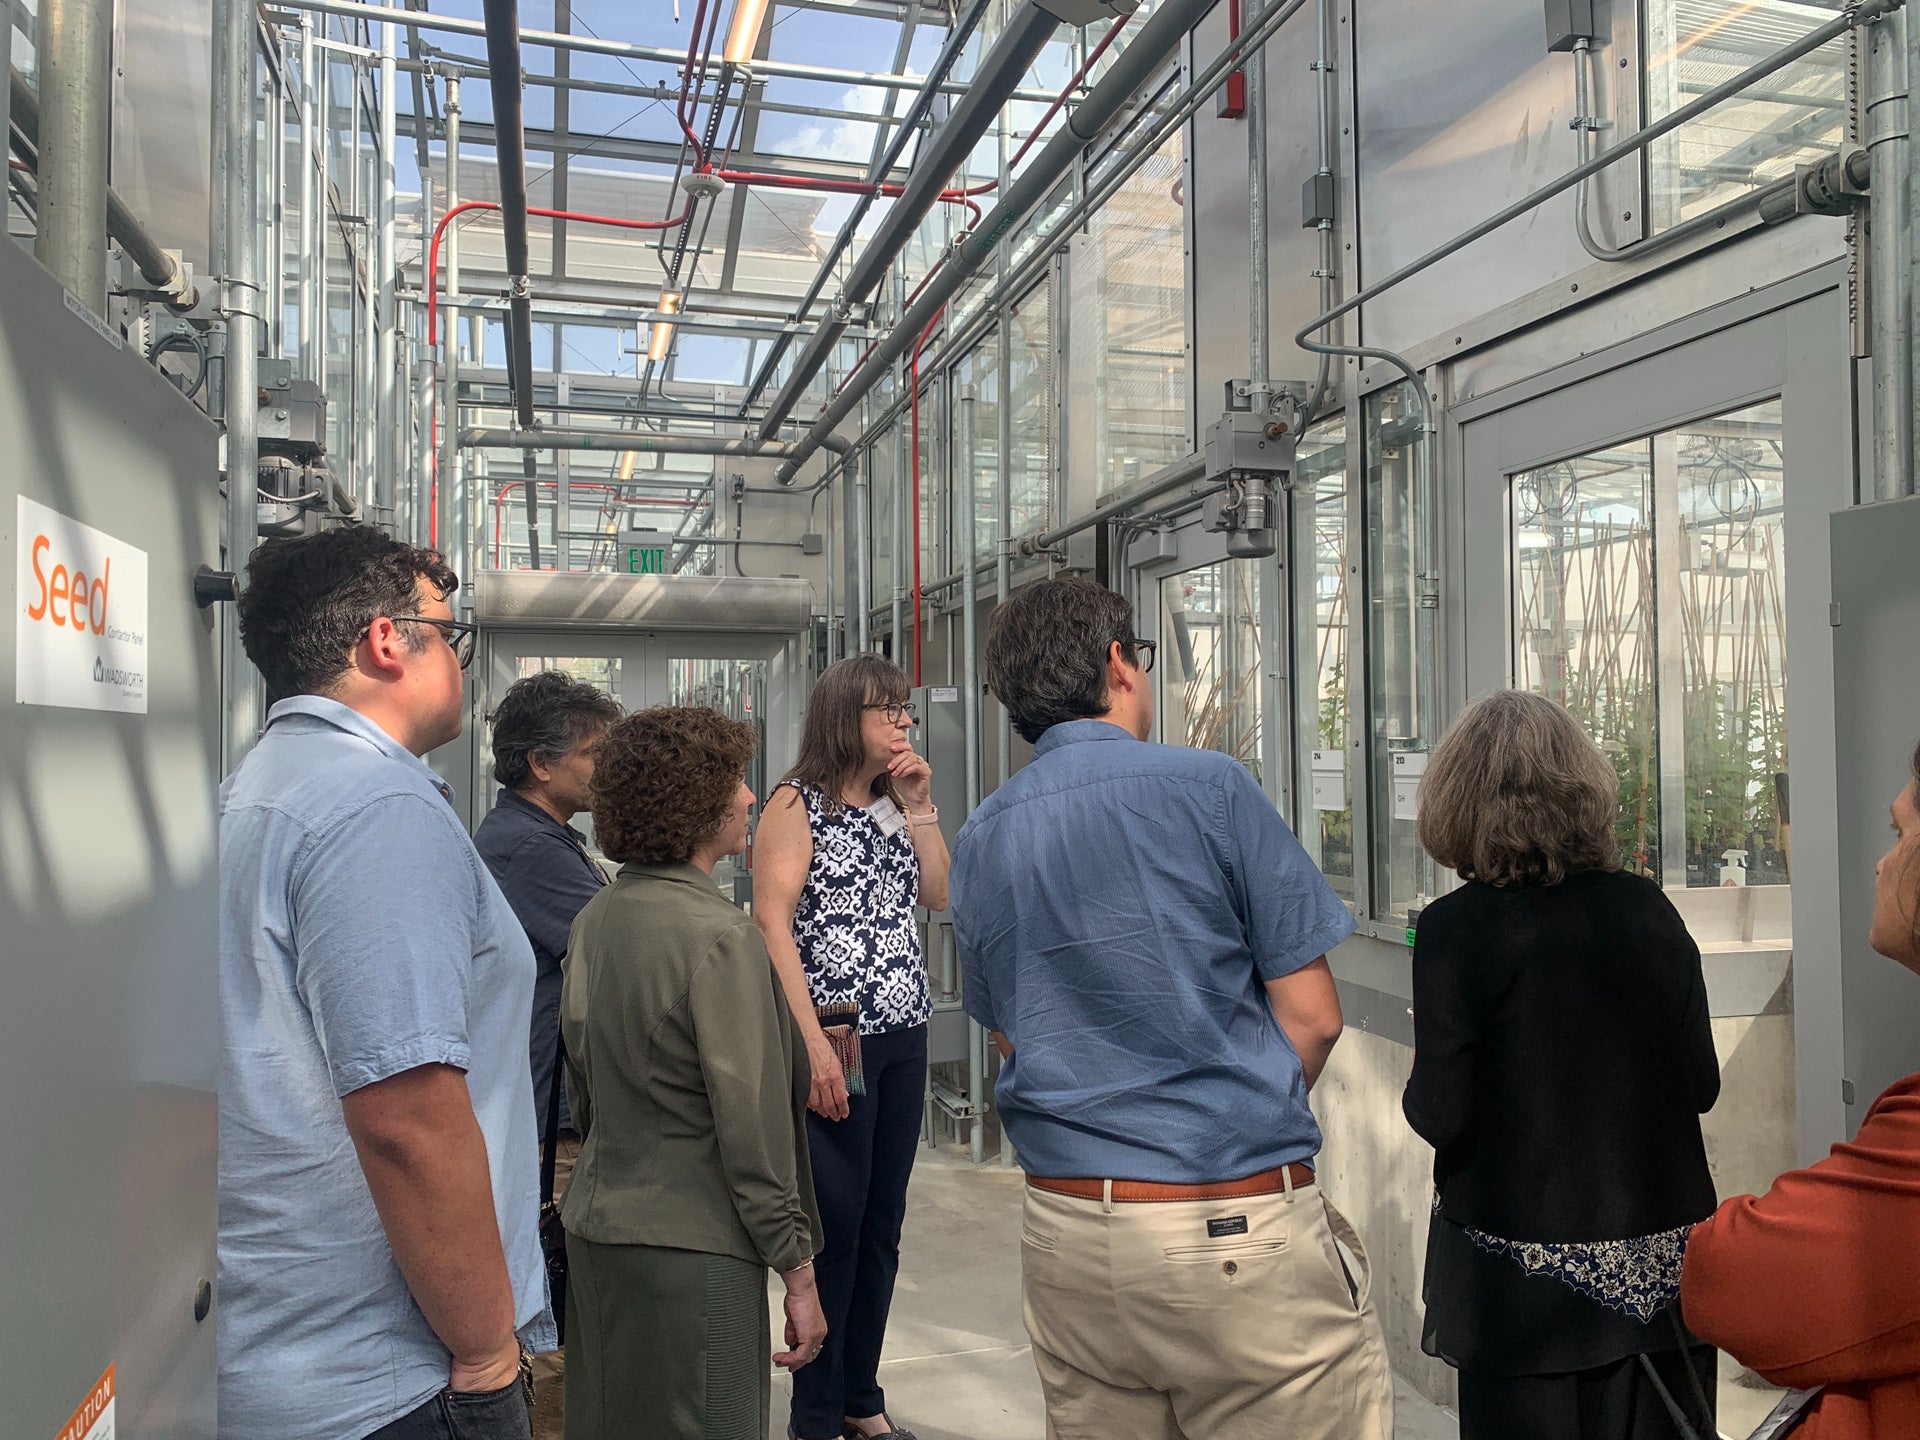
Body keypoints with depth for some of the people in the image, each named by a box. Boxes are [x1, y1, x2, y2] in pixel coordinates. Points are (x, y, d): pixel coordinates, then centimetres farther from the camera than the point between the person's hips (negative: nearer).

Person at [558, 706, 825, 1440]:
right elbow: (751, 1120, -18)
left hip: (595, 1228, 8)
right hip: (690, 1249, -8)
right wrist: (798, 1271, -10)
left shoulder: (593, 920, 5)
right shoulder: (720, 935, -19)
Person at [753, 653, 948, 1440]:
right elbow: (772, 925, -14)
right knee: (835, 1228, 0)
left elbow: (939, 894, 6)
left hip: (904, 1039, 6)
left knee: (882, 1227, 13)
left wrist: (919, 805, 1)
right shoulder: (797, 804, -5)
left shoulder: (892, 805, 15)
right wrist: (814, 1044, -20)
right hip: (835, 1042, -6)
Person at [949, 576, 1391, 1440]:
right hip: (1236, 1230, -5)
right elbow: (1311, 1016, -6)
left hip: (1063, 1229, 5)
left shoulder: (978, 840, 5)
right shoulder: (1209, 786, -9)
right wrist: (1251, 1130, 8)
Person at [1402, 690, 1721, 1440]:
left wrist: (1419, 1083, 5)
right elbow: (1701, 1086, 4)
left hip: (1529, 1277, -4)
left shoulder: (1455, 927, -15)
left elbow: (1443, 1118, -16)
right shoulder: (1649, 909, -2)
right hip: (1663, 1270, 4)